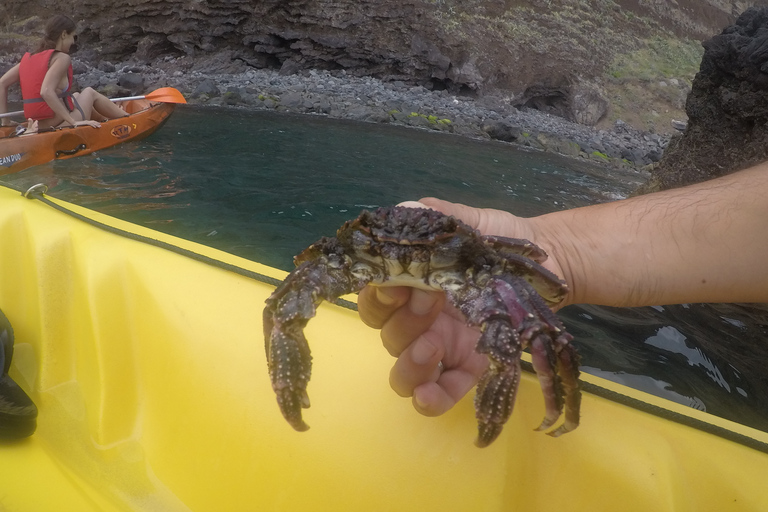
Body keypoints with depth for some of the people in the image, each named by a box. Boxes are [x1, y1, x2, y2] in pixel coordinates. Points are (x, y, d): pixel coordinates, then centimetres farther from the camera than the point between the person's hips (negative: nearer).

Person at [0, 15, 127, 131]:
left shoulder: (28, 58, 9)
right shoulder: (62, 58, -13)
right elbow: (46, 92, -27)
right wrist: (74, 122, -26)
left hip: (39, 126, 7)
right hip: (63, 126, -7)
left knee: (76, 96, 33)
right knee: (89, 92, 22)